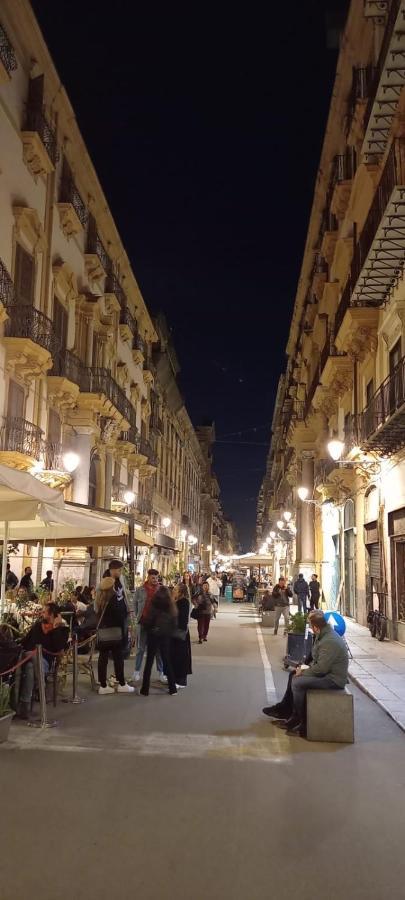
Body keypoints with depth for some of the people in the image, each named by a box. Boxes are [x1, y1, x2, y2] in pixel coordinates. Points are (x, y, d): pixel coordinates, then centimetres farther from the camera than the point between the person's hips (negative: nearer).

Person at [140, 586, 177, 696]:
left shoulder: (152, 605, -9)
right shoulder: (171, 607, 1)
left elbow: (146, 621, -10)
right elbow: (174, 624, 5)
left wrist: (149, 630, 8)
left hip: (153, 636, -3)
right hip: (166, 637, 3)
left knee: (149, 662, 5)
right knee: (167, 662, 12)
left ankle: (145, 689, 5)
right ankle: (172, 688, 13)